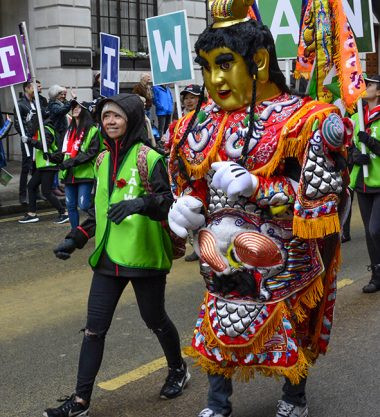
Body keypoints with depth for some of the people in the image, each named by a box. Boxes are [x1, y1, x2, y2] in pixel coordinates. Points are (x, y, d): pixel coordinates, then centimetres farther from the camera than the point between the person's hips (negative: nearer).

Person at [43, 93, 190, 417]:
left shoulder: (149, 158, -10)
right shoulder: (103, 160, 10)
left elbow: (169, 204, -15)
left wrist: (143, 202, -34)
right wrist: (75, 239, 10)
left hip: (144, 256, -5)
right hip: (108, 256, 6)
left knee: (155, 319, 13)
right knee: (94, 328, 5)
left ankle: (178, 370, 40)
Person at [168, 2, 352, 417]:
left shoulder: (301, 121, -15)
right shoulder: (202, 123, 1)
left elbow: (320, 194, -18)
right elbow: (192, 181, 14)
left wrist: (256, 187, -27)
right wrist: (187, 206, -8)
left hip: (283, 257, -3)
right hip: (224, 252, 4)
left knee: (290, 330, 14)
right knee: (219, 327, 11)